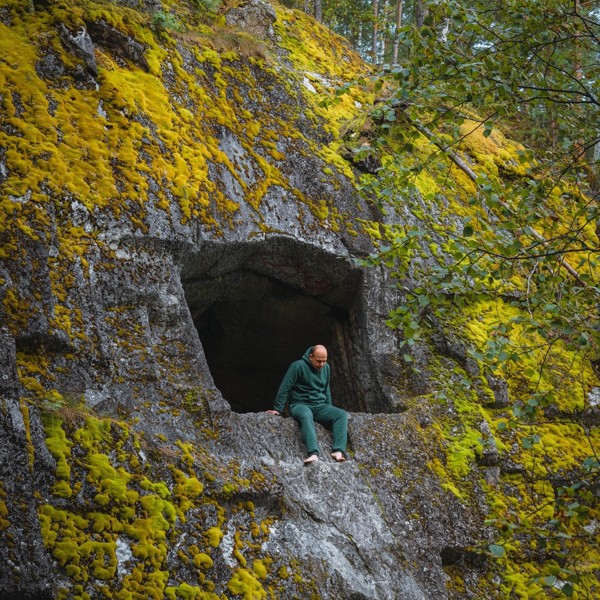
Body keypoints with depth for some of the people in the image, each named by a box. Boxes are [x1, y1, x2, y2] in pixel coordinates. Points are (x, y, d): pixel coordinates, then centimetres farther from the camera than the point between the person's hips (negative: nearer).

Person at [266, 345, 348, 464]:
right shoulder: (298, 366, -9)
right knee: (306, 415, -41)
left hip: (320, 406, 6)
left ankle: (338, 451, -34)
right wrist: (278, 409, -10)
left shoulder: (326, 367, 10)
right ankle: (313, 453, -57)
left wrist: (329, 410, 22)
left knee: (342, 414, -20)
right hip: (300, 404, -6)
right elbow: (284, 388, -8)